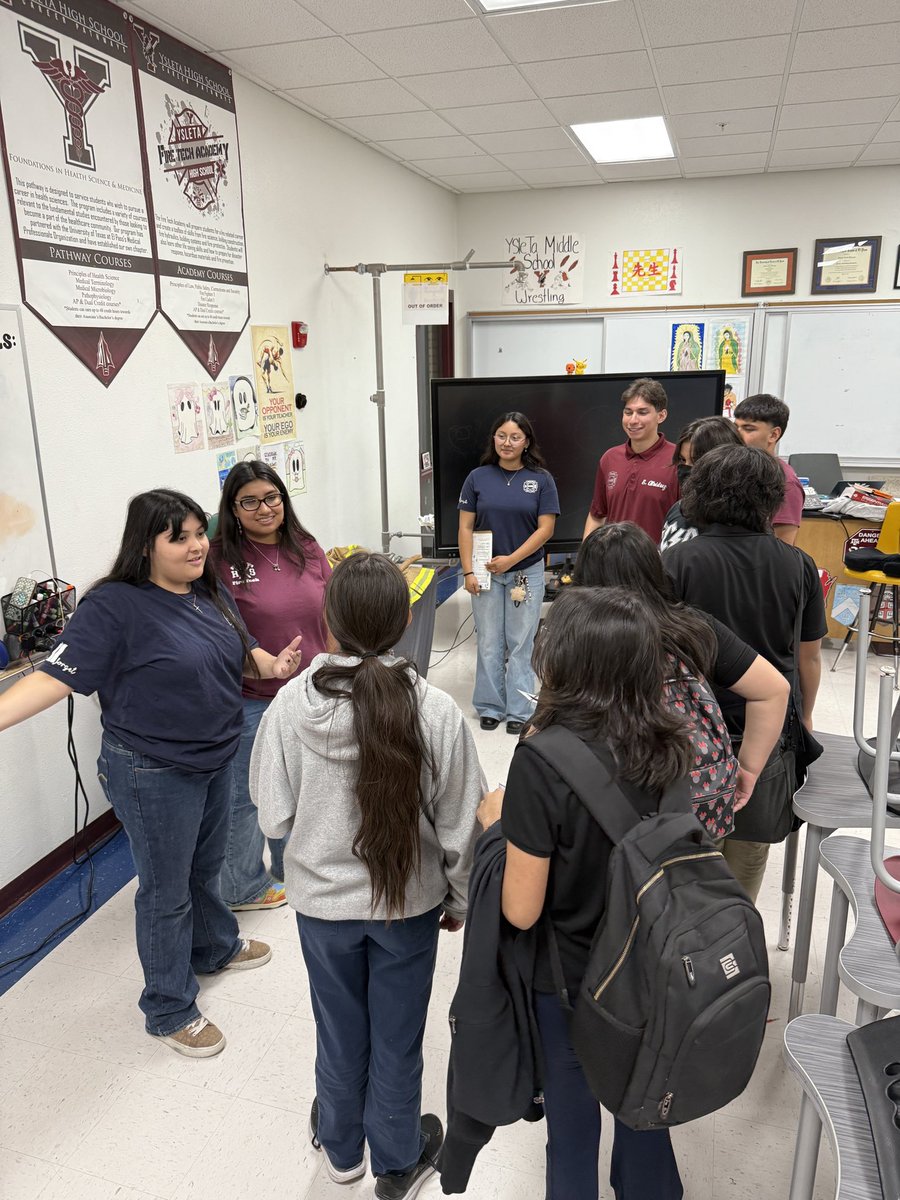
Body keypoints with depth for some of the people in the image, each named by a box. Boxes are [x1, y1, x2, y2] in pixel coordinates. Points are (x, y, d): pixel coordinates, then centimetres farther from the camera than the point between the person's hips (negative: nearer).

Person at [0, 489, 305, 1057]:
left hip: (218, 759, 7)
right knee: (166, 890, 10)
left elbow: (243, 647, 13)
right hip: (155, 773, -7)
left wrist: (270, 663, -8)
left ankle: (215, 946, 53)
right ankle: (171, 1010, 30)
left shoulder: (210, 593, 2)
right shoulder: (114, 606, -20)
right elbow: (58, 674, -24)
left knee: (205, 867, 27)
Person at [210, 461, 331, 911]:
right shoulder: (221, 558, -15)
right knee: (246, 796, 12)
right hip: (251, 702, -5)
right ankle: (244, 887, 33)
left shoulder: (307, 549, 1)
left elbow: (329, 616, 9)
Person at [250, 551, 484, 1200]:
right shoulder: (436, 712, -22)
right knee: (397, 1039, 21)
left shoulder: (291, 703, -21)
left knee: (340, 1032, 25)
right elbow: (460, 825, -12)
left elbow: (274, 817, -11)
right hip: (410, 902, -1)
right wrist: (460, 900, 5)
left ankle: (341, 1146, 51)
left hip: (322, 899, 1)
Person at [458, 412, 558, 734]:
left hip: (527, 572, -1)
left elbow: (545, 528, -4)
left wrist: (511, 559, -12)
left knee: (520, 643, 4)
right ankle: (490, 707, 18)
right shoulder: (478, 478, 2)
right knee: (489, 643, 6)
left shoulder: (541, 479, 0)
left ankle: (519, 710, 14)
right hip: (486, 573, 1)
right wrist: (468, 571, -6)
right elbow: (465, 527, 2)